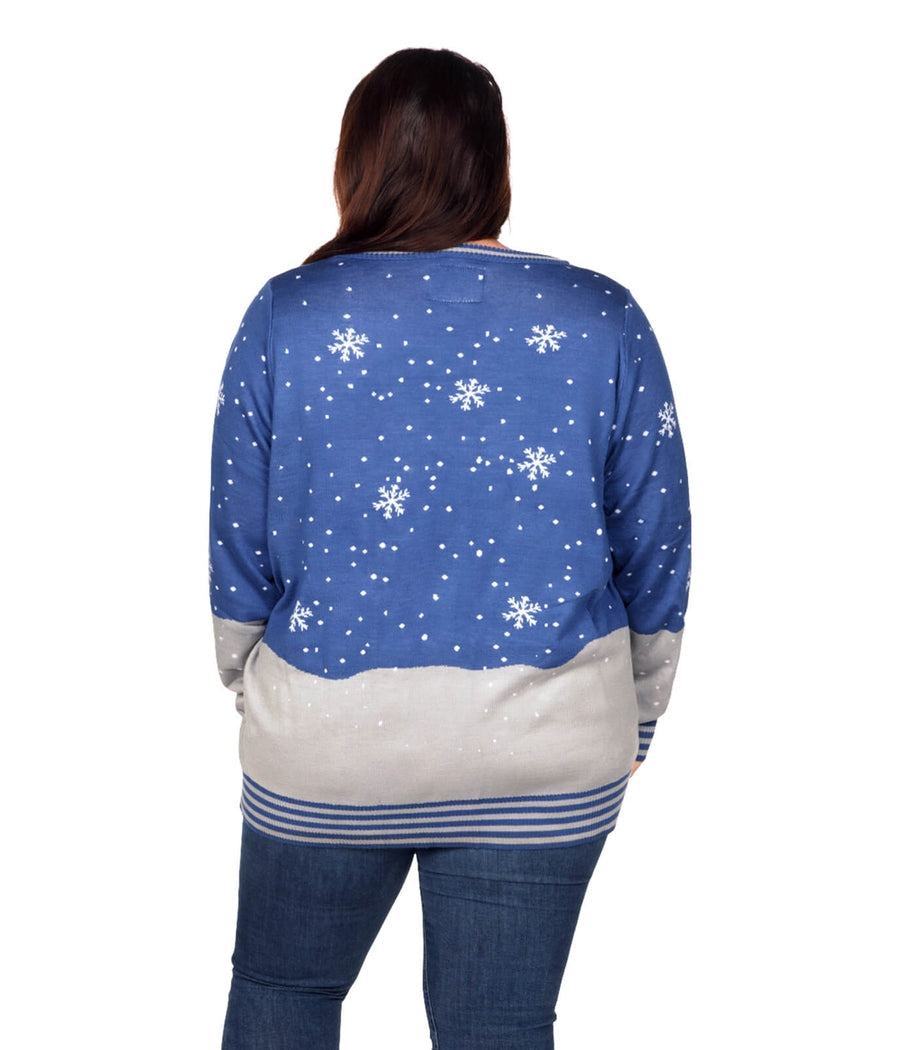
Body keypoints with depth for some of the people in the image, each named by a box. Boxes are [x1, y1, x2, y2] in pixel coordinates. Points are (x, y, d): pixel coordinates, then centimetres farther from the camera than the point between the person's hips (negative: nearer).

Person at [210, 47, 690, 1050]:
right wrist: (634, 724, 13)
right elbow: (656, 553, 0)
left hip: (328, 740, 0)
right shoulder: (604, 319, -5)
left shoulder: (285, 317, -6)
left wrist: (253, 698, 16)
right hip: (548, 749, 1)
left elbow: (239, 554, 0)